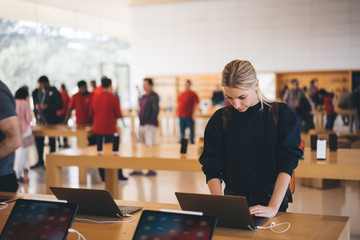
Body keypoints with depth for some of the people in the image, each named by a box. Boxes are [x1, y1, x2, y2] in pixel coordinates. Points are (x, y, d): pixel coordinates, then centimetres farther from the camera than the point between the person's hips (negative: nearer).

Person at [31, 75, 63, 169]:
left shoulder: (54, 92, -6)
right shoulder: (38, 92, 10)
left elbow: (59, 105, -10)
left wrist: (47, 106, -19)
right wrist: (36, 113, 2)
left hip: (51, 120, -5)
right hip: (40, 119, 5)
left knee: (51, 141, 3)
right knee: (38, 140, 7)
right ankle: (40, 160, 19)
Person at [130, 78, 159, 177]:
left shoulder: (153, 96, -8)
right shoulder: (143, 97, 16)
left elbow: (156, 110, -15)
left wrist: (149, 122, -18)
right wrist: (140, 120, 10)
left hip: (150, 125, -8)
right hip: (142, 125, 8)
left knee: (150, 147, -8)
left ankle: (152, 169, -3)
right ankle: (138, 169, 17)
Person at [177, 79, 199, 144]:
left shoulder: (193, 94, -2)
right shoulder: (181, 94, 15)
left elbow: (195, 104, -6)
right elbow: (179, 103, 20)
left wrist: (193, 113, -12)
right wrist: (177, 112, 13)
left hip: (189, 115, -5)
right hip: (181, 115, 5)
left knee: (191, 128, -2)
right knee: (182, 129, 10)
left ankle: (192, 140, 6)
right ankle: (181, 140, 18)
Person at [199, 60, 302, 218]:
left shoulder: (281, 114, 0)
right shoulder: (220, 119, 5)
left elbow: (287, 163, -8)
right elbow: (212, 169, 2)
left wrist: (273, 207, -18)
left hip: (271, 197, -1)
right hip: (233, 198, 2)